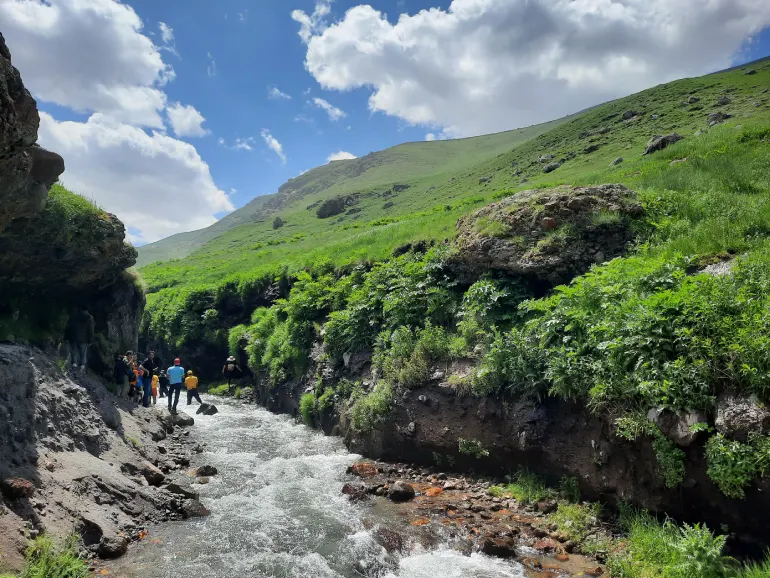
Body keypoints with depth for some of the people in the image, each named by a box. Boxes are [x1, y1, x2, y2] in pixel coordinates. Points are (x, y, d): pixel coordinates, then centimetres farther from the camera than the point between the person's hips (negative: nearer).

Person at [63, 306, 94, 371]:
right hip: (83, 339, 0)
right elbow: (90, 331, -1)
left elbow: (67, 327, 3)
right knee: (83, 353, 8)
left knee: (74, 352, 10)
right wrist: (90, 340, 3)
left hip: (73, 338, 0)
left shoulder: (73, 316, 3)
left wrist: (66, 338, 7)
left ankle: (74, 363, -8)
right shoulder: (89, 318, 0)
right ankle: (82, 365, 1)